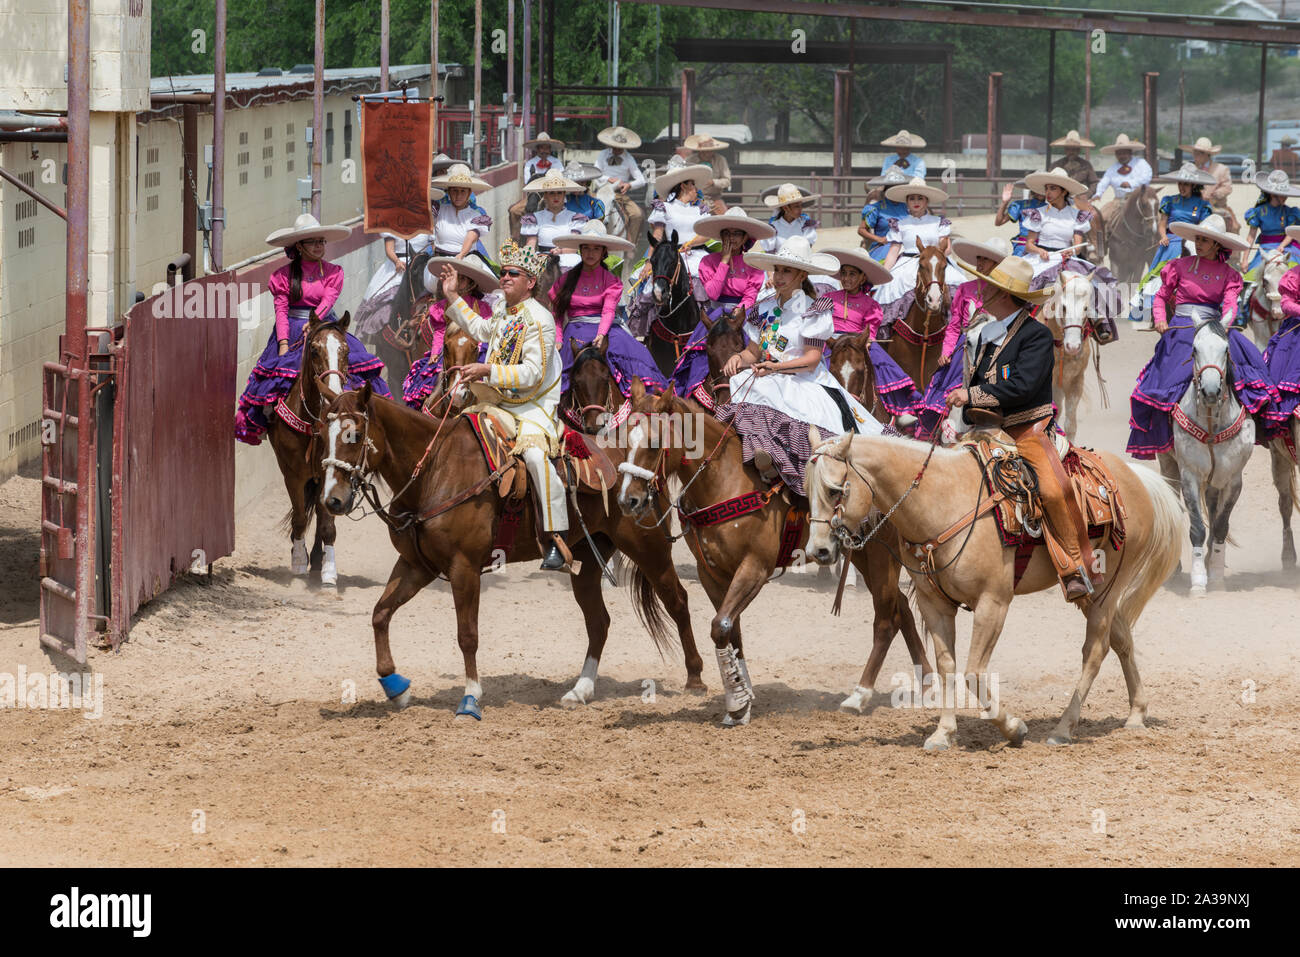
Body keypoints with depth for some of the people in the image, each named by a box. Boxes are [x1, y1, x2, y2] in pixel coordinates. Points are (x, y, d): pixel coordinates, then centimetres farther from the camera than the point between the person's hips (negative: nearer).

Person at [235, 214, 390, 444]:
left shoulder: (333, 272, 6)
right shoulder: (284, 275, 3)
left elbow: (328, 301, -8)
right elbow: (281, 310, -3)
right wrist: (283, 344, -15)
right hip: (292, 332, -1)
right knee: (278, 369, -21)